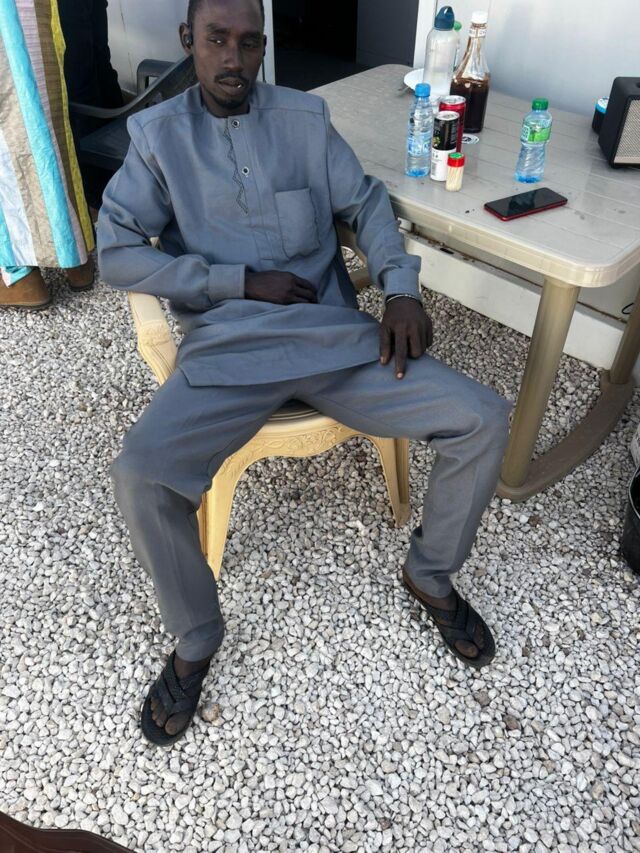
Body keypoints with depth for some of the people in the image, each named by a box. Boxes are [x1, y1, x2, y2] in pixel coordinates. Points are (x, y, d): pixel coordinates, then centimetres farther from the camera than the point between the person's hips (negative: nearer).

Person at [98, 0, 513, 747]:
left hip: (332, 333, 2)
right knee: (139, 474, -28)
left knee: (482, 419, -12)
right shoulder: (158, 133, 6)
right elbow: (116, 254, -2)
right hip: (226, 347, -1)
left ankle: (431, 576, 14)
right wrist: (243, 281, -10)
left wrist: (400, 287, -8)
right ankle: (195, 639, 2)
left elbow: (365, 202, 12)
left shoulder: (305, 116, 11)